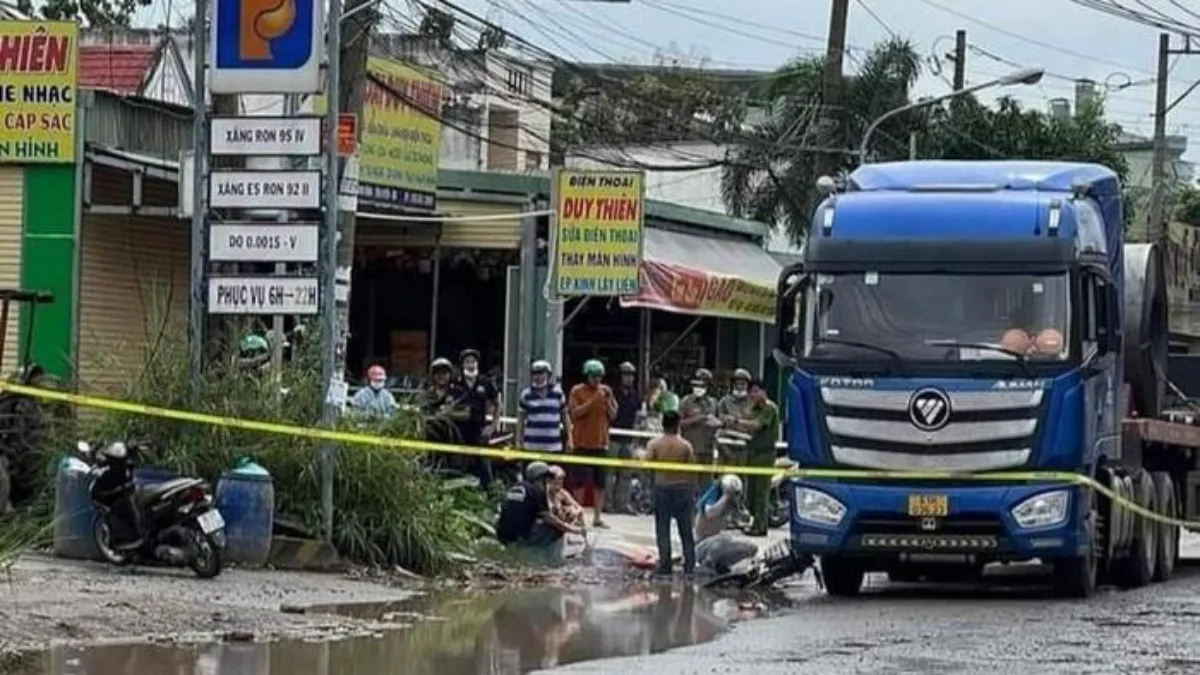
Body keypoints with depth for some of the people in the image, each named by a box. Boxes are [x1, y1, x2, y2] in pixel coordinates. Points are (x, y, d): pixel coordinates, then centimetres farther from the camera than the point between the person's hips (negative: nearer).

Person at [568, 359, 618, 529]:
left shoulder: (606, 390, 8)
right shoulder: (577, 391, -2)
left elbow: (613, 415, 7)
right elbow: (575, 413, -13)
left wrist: (608, 400, -9)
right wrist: (593, 400, -20)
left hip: (601, 443, 4)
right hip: (582, 443, -4)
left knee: (600, 483, 3)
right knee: (580, 482, 0)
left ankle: (597, 517, 8)